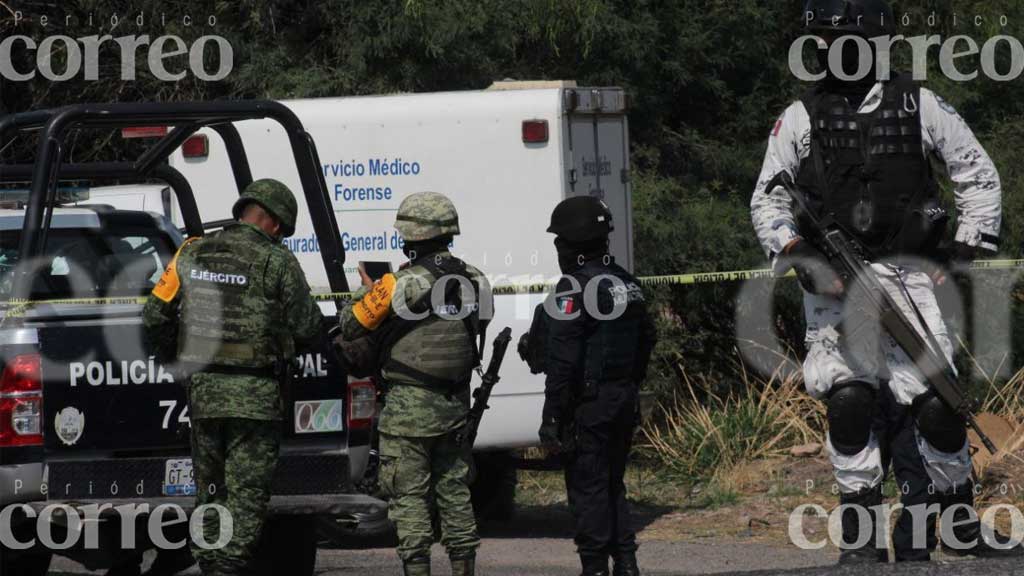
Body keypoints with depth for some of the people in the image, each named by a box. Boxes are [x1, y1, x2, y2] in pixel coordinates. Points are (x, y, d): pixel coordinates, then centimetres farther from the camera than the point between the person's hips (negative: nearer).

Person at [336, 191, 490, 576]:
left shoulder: (406, 283, -16)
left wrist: (366, 290, 11)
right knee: (454, 491, 15)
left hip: (409, 405, -7)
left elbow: (351, 325, -10)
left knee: (409, 496, -1)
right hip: (455, 405, 7)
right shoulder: (472, 281, 4)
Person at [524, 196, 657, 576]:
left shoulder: (574, 288, -16)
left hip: (588, 405, -8)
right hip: (624, 402, 8)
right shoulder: (627, 284, 12)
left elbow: (563, 360, -20)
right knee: (613, 483, 17)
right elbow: (647, 338, 20)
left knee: (587, 487, -3)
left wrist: (552, 416, -18)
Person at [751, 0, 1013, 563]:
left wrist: (964, 252, 6)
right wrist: (796, 252, -5)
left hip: (908, 276, 0)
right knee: (849, 399, -14)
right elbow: (767, 199, 12)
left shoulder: (918, 105, 7)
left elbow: (979, 175, 14)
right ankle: (859, 533, -7)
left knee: (937, 403, -8)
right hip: (833, 285, 0)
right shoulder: (799, 119, 9)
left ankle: (961, 521, 11)